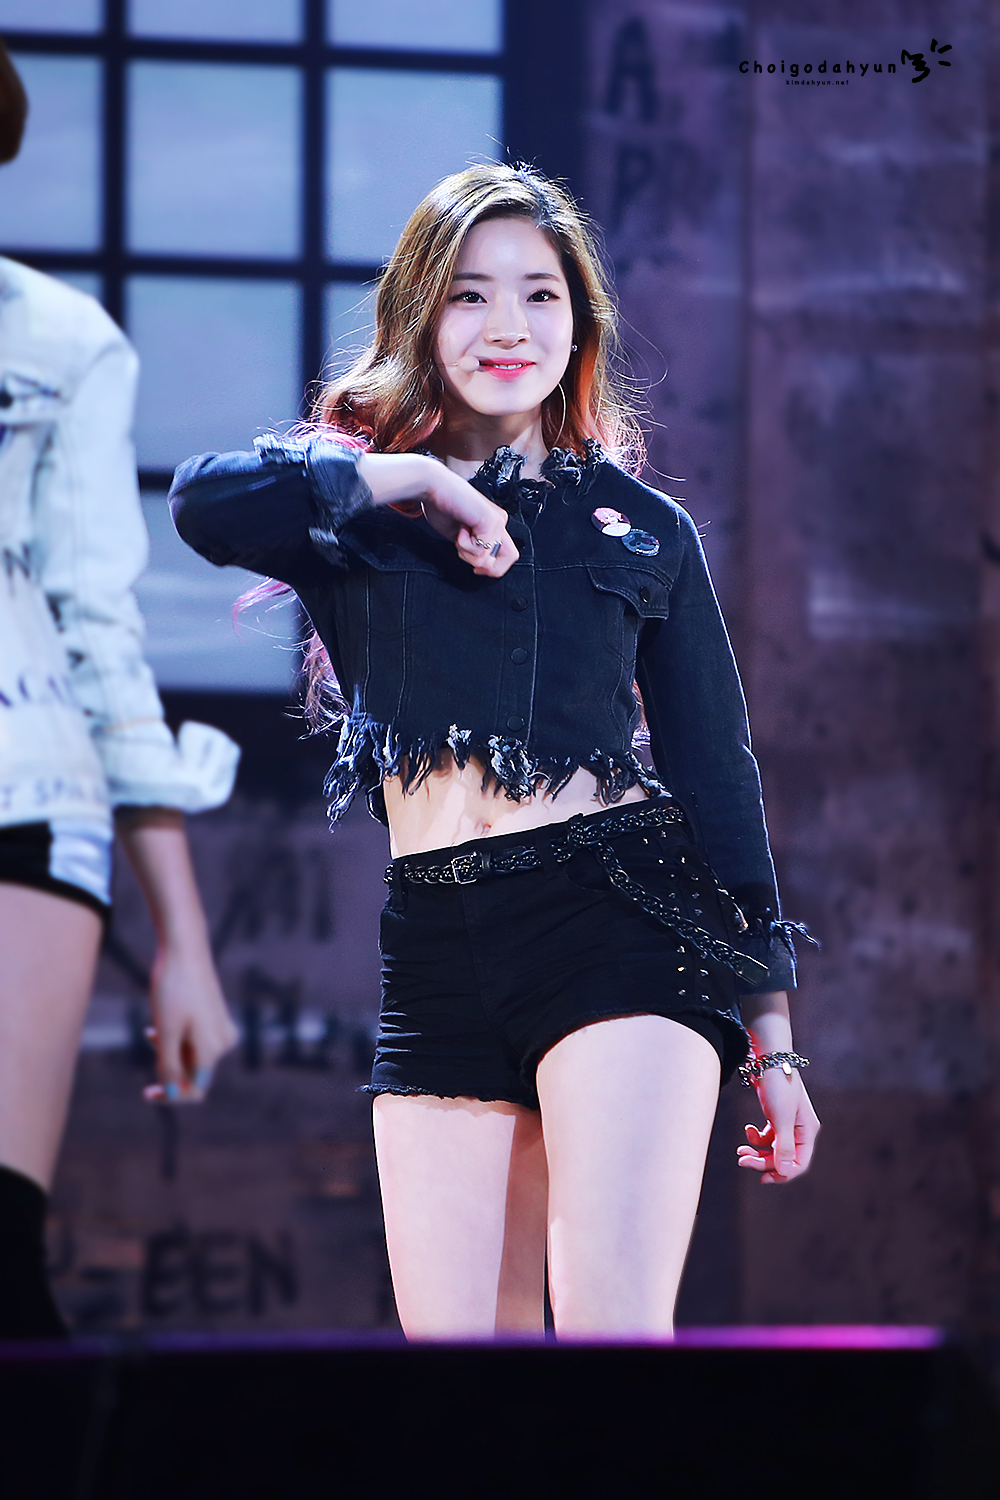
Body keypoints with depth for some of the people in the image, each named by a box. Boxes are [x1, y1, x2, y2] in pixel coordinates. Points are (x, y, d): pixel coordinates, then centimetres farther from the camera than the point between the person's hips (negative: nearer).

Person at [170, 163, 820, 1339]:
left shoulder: (644, 530, 12)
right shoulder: (359, 515, 11)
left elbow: (718, 776, 14)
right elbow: (207, 503, -13)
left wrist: (773, 1040, 11)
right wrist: (415, 478, -6)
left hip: (622, 921, -2)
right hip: (437, 959, 2)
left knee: (613, 1326, -16)